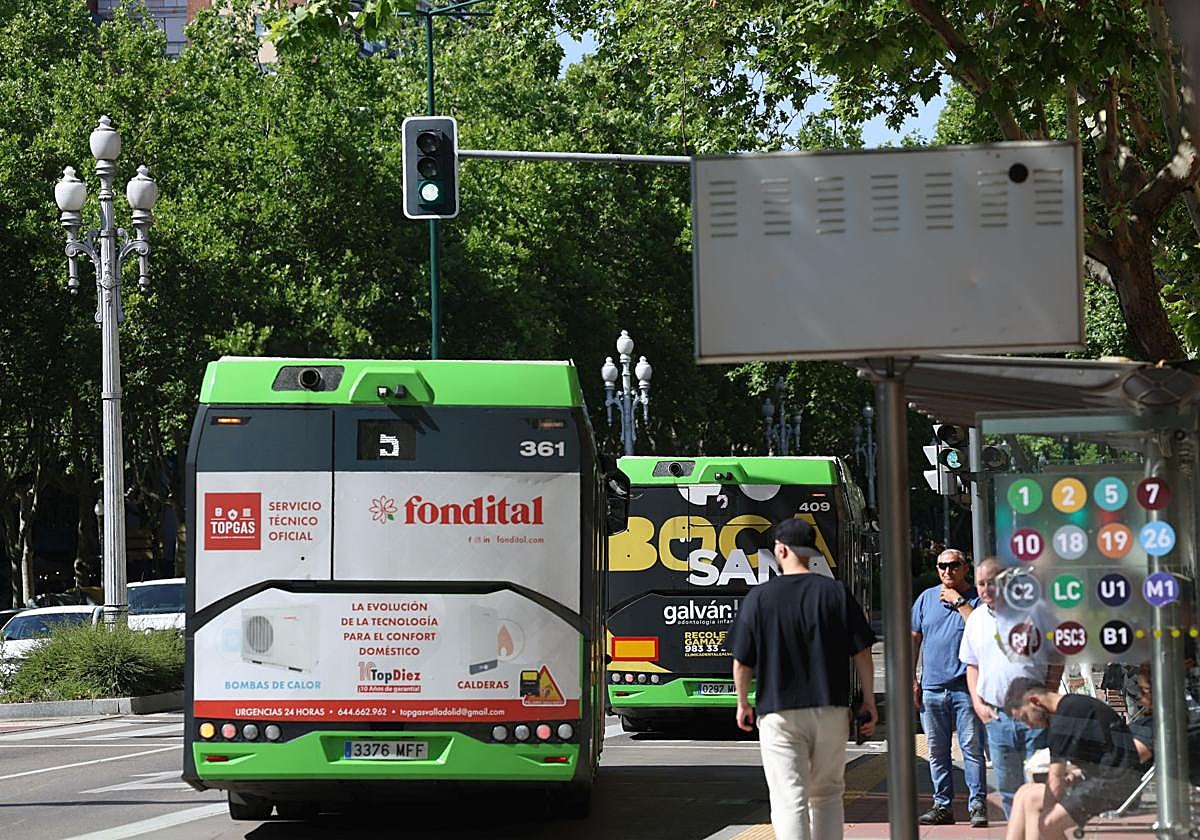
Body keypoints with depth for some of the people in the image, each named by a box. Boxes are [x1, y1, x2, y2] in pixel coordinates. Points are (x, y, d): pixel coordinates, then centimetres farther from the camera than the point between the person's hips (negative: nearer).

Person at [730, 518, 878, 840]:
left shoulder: (759, 597, -4)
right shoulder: (836, 592, 1)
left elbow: (742, 662, 0)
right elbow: (862, 653, 1)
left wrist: (743, 704, 15)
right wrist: (869, 701, 10)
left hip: (779, 713, -2)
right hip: (831, 710, 3)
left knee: (789, 800, -6)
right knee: (827, 795, 15)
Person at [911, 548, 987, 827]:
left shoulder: (976, 598, 2)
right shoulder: (927, 598, 13)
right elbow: (913, 639, 16)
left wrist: (959, 601, -12)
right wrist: (911, 679, 10)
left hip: (966, 687, -4)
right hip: (931, 687, 4)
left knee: (972, 748, -6)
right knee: (937, 751, 8)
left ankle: (977, 805, -3)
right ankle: (942, 806, 14)